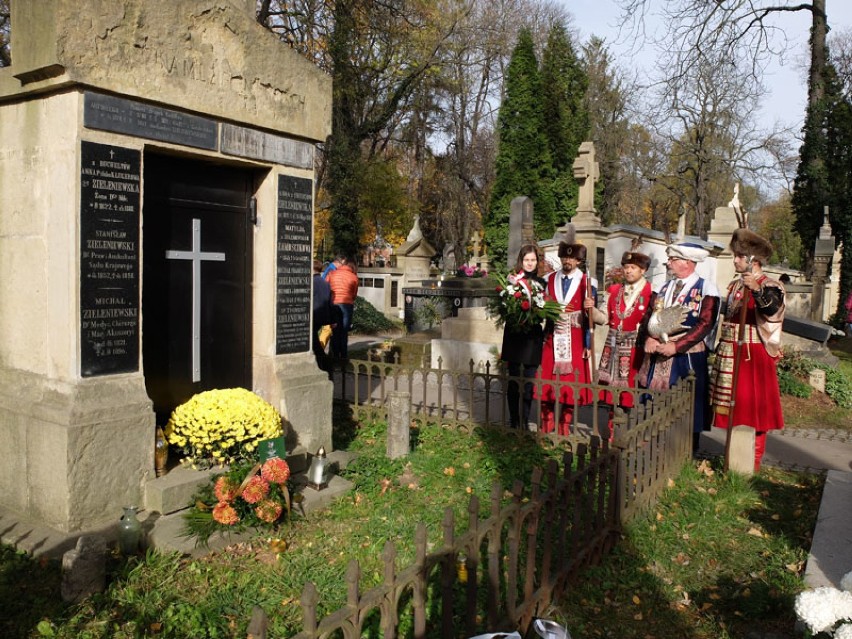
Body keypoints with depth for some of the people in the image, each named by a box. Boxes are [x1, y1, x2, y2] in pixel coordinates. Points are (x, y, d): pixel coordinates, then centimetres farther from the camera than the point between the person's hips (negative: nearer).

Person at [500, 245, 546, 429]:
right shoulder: (512, 281, 0)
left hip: (533, 337, 2)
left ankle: (524, 422, 15)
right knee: (514, 381, 4)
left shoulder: (541, 282, 8)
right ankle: (514, 422, 15)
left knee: (529, 382, 5)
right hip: (514, 336, -2)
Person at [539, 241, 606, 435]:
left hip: (575, 343, -2)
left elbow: (592, 316, -3)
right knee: (547, 386, 1)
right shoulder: (550, 280, 9)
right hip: (552, 341, 2)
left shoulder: (587, 282, -2)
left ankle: (564, 430, 15)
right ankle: (546, 430, 12)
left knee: (571, 386, 2)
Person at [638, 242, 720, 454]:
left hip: (688, 358, -5)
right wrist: (650, 338, -10)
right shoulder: (664, 287, 14)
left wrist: (676, 346, -20)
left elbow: (705, 324, -14)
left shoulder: (706, 289, -5)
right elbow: (650, 317, 10)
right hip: (658, 356, 5)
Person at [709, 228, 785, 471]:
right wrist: (722, 347, 17)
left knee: (753, 407, -3)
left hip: (753, 356, -7)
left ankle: (753, 462, 6)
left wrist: (757, 289, -49)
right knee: (733, 406, 10)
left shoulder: (769, 286, -8)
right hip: (730, 355, 7)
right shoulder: (735, 285, 16)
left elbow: (772, 307, -31)